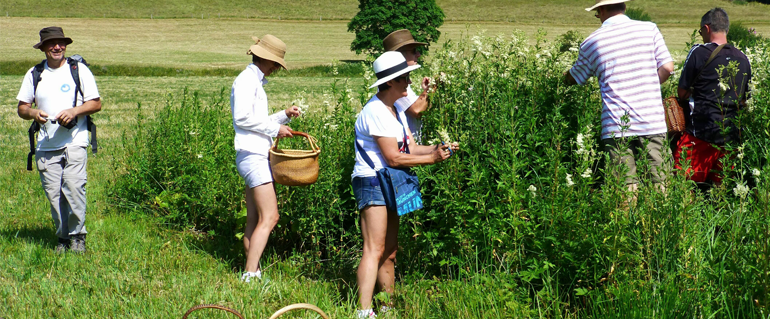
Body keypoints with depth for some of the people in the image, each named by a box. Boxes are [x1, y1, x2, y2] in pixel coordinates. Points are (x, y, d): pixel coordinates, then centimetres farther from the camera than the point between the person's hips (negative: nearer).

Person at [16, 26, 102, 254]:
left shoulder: (79, 70, 5)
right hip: (46, 147, 3)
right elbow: (22, 107, 14)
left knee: (73, 188, -16)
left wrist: (74, 111, -14)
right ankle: (62, 237, 12)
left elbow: (96, 103, 3)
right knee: (53, 193, -1)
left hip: (75, 142, -3)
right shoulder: (34, 74, 12)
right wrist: (33, 113, -9)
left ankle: (77, 236, -2)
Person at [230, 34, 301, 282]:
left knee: (254, 220, 8)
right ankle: (250, 274, -20)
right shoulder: (247, 80, -7)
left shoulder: (255, 82, 23)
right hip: (253, 156, -10)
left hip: (259, 157, 10)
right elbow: (242, 118, -17)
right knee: (269, 217, -16)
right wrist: (275, 128, -12)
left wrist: (284, 115, 15)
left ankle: (252, 273, 8)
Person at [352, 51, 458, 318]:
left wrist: (438, 148, -7)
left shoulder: (394, 109, 15)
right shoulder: (376, 111, -17)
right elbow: (394, 157, -19)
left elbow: (410, 147, 9)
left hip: (388, 184, 10)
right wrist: (431, 158, -15)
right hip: (371, 182, -10)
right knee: (375, 249, -17)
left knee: (390, 250, 13)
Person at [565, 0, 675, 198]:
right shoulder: (649, 29, 4)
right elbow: (667, 68, -1)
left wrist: (562, 77, 44)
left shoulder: (591, 43, 6)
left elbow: (574, 79, 20)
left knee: (626, 185, -1)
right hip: (652, 122, 1)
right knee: (659, 183, 2)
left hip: (616, 127, 0)